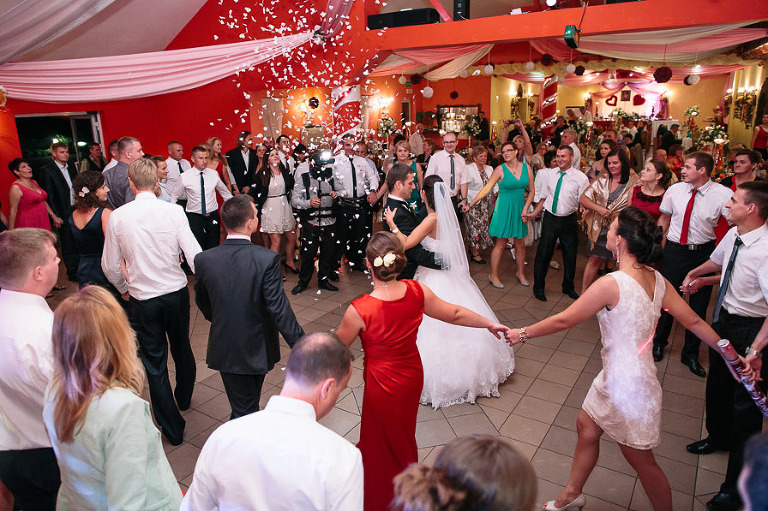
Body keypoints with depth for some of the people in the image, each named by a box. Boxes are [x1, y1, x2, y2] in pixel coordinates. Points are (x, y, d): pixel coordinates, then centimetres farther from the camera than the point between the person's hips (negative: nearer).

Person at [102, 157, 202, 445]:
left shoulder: (117, 217, -8)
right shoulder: (173, 212, -12)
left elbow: (110, 265, 0)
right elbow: (194, 255, -14)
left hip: (142, 299, 0)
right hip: (176, 292, 1)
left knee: (154, 362, 12)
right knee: (182, 348, 24)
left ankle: (172, 429, 22)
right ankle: (185, 397, 49)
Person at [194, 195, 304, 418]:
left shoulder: (203, 260, -12)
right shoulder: (267, 259, -24)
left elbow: (202, 302, 5)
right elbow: (278, 309, -23)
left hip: (225, 348, 2)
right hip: (257, 348, -1)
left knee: (243, 408, 17)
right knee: (251, 405, 25)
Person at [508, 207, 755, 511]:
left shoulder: (611, 284, -29)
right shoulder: (656, 279, -4)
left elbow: (564, 320, -20)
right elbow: (693, 321, 0)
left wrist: (522, 334, -8)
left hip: (626, 385, -9)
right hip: (616, 377, 9)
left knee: (642, 462, 13)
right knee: (586, 428, 24)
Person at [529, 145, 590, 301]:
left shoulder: (580, 177, -5)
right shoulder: (549, 174, 2)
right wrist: (534, 213, 2)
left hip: (569, 220, -1)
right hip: (550, 218, 1)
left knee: (570, 255, 12)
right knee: (543, 253, 3)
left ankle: (568, 287, 34)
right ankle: (538, 287, 21)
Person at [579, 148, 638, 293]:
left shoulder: (633, 183, -4)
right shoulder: (602, 180, 6)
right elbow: (583, 199, 4)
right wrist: (599, 208, -11)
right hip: (599, 228, 3)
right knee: (594, 260, 9)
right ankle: (583, 293, 18)